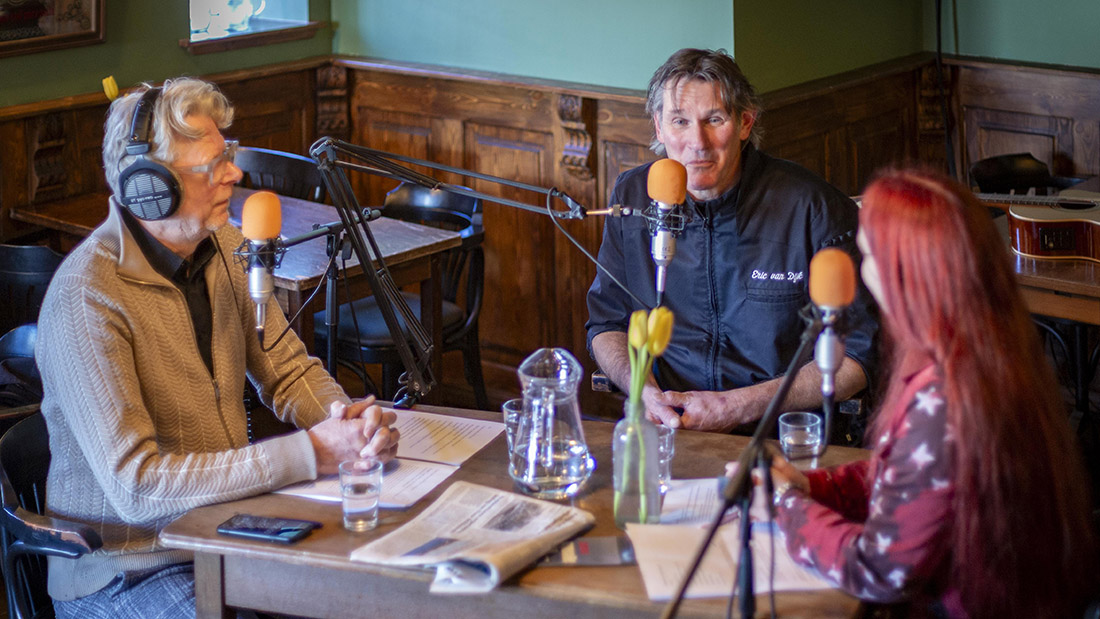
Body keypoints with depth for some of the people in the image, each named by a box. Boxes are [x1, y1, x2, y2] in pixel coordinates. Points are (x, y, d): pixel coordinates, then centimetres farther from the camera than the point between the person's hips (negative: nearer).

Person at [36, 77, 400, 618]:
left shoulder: (224, 248, 3)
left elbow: (288, 369, 13)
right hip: (130, 568, -7)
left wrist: (347, 418, -12)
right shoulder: (85, 299, -23)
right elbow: (135, 485, -28)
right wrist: (311, 452, -29)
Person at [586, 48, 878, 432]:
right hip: (662, 430, 3)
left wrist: (740, 407, -13)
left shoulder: (813, 209, -9)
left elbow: (855, 357, -6)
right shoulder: (632, 196, 4)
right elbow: (606, 323, 16)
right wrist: (644, 391, -6)